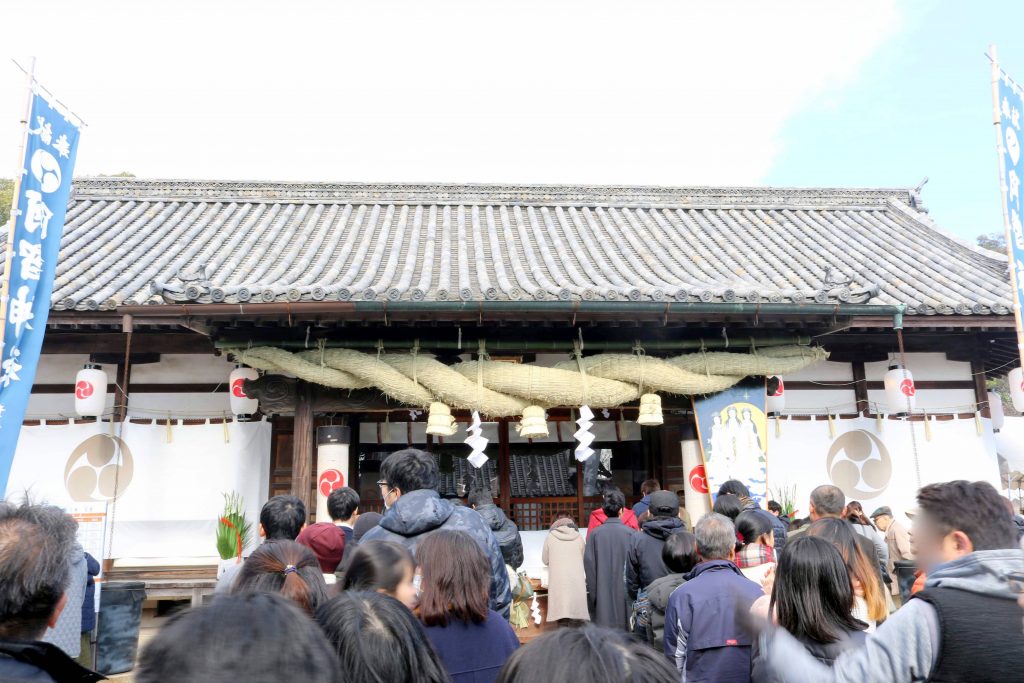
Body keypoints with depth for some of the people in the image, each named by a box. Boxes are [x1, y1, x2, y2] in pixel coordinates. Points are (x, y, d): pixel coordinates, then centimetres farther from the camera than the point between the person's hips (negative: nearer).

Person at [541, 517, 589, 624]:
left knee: (561, 608, 0)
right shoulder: (578, 537, 10)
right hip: (576, 578, 1)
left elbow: (545, 560, 14)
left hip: (558, 579, -1)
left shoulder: (550, 537, 7)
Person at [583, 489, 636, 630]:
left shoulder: (594, 534, -4)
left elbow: (589, 565, -3)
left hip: (602, 594, 1)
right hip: (625, 592, -1)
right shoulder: (630, 533, -7)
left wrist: (593, 595, 5)